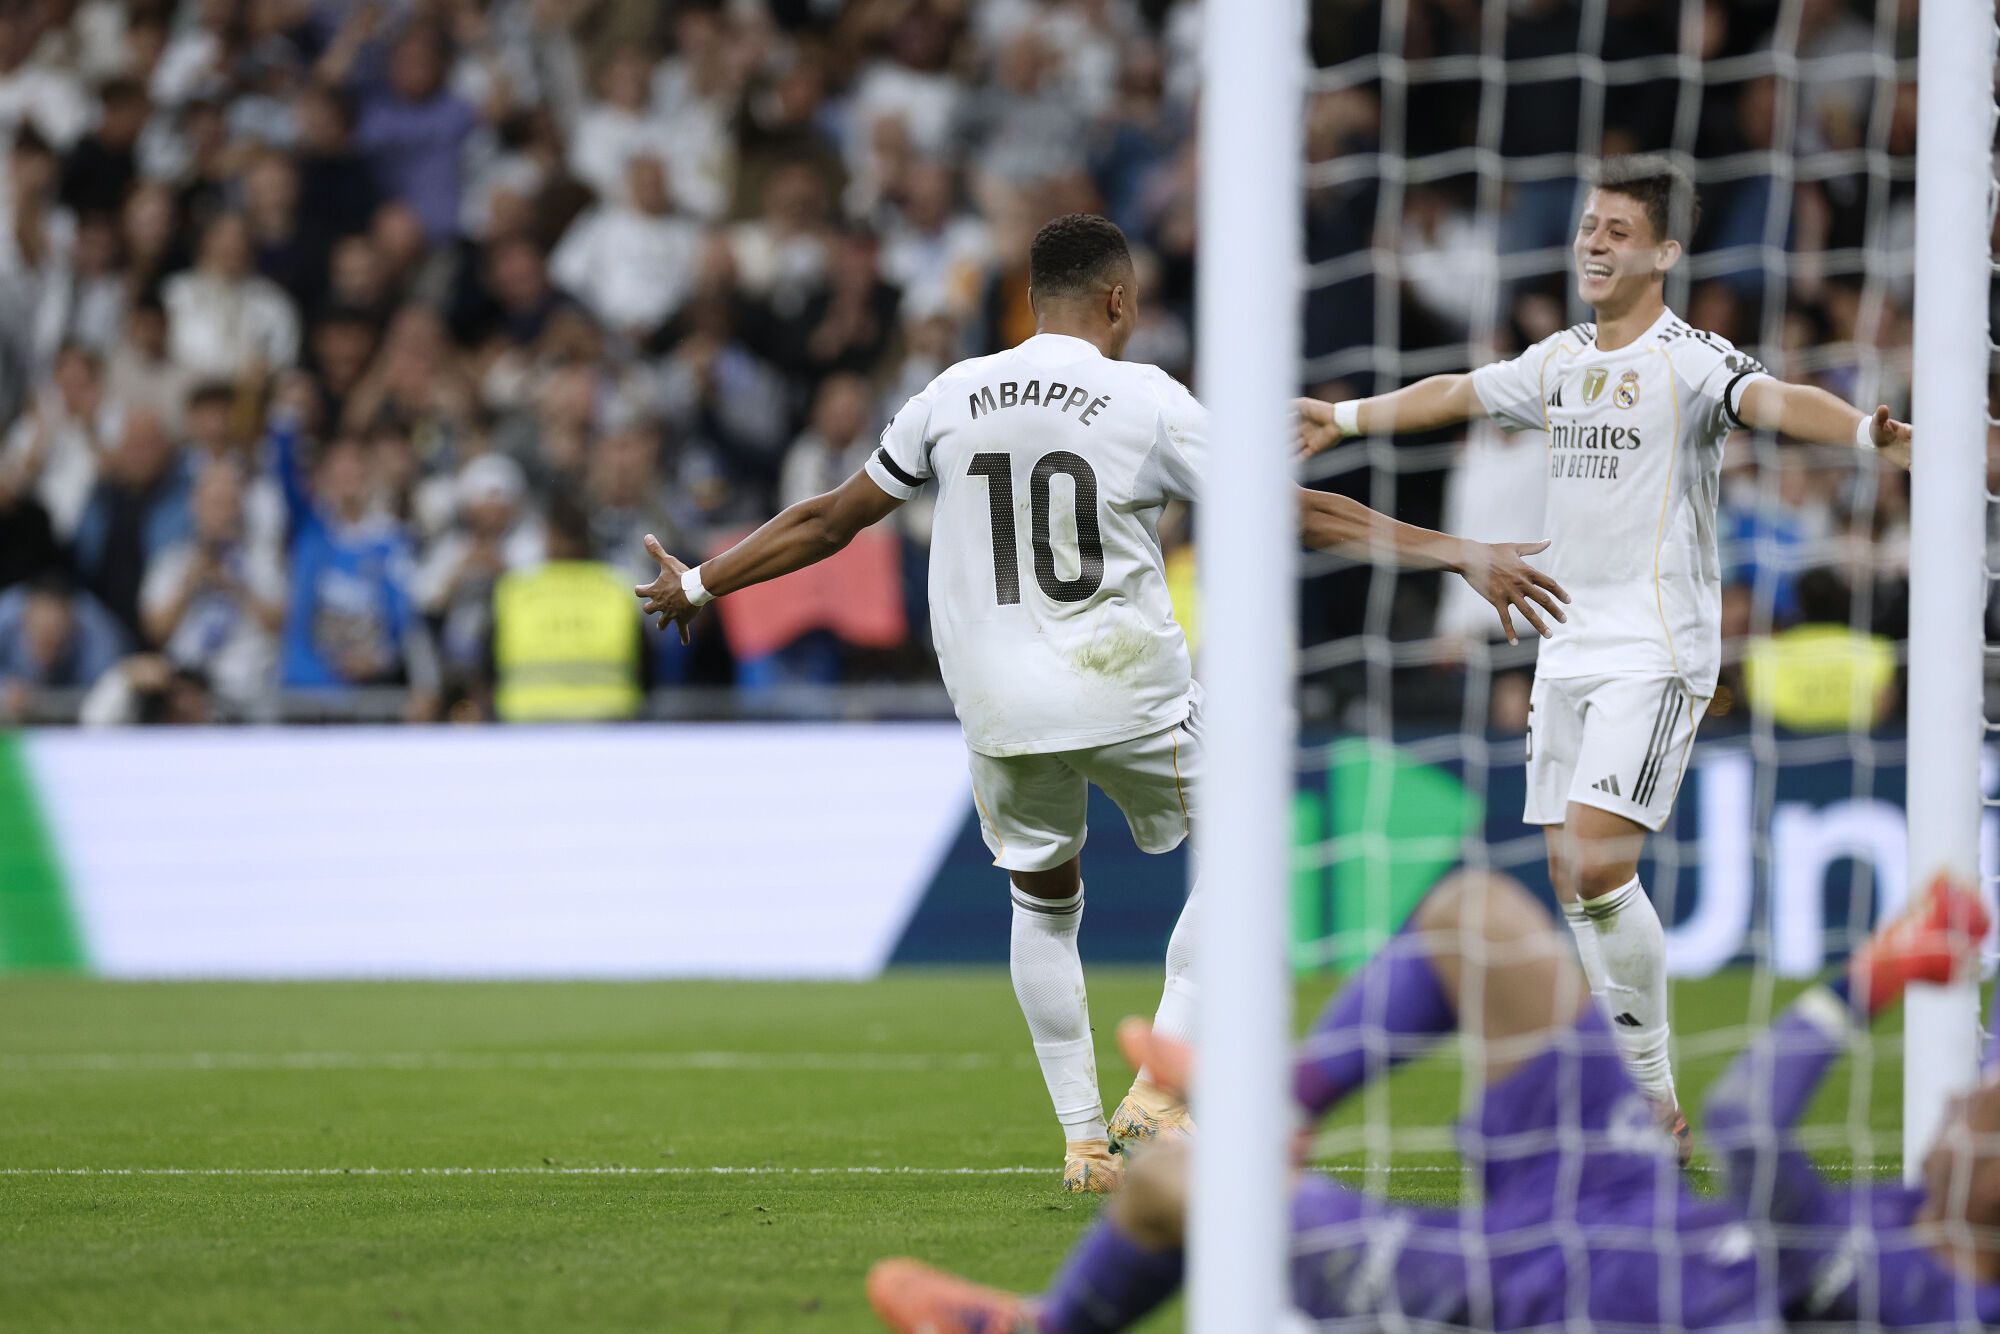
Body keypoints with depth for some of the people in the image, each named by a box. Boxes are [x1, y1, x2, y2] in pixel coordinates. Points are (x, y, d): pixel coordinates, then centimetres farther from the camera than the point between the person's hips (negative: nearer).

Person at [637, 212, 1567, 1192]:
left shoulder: (953, 397, 4)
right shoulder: (1147, 402, -6)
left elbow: (830, 521, 11)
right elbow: (1299, 512, -7)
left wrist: (699, 584, 26)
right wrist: (1459, 555, -4)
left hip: (998, 707, 4)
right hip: (1130, 695, -3)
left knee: (1043, 906, 20)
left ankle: (1084, 1140, 15)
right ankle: (1156, 1091, 3)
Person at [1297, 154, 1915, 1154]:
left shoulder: (1689, 360, -10)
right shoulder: (1559, 361, 12)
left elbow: (1773, 401, -29)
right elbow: (1459, 393, 29)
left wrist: (1868, 432, -49)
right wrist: (1347, 418, 41)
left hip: (1657, 653, -8)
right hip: (1569, 648, 8)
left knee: (1599, 862, -18)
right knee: (1572, 881, 5)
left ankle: (1654, 1099, -7)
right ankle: (1641, 1095, 14)